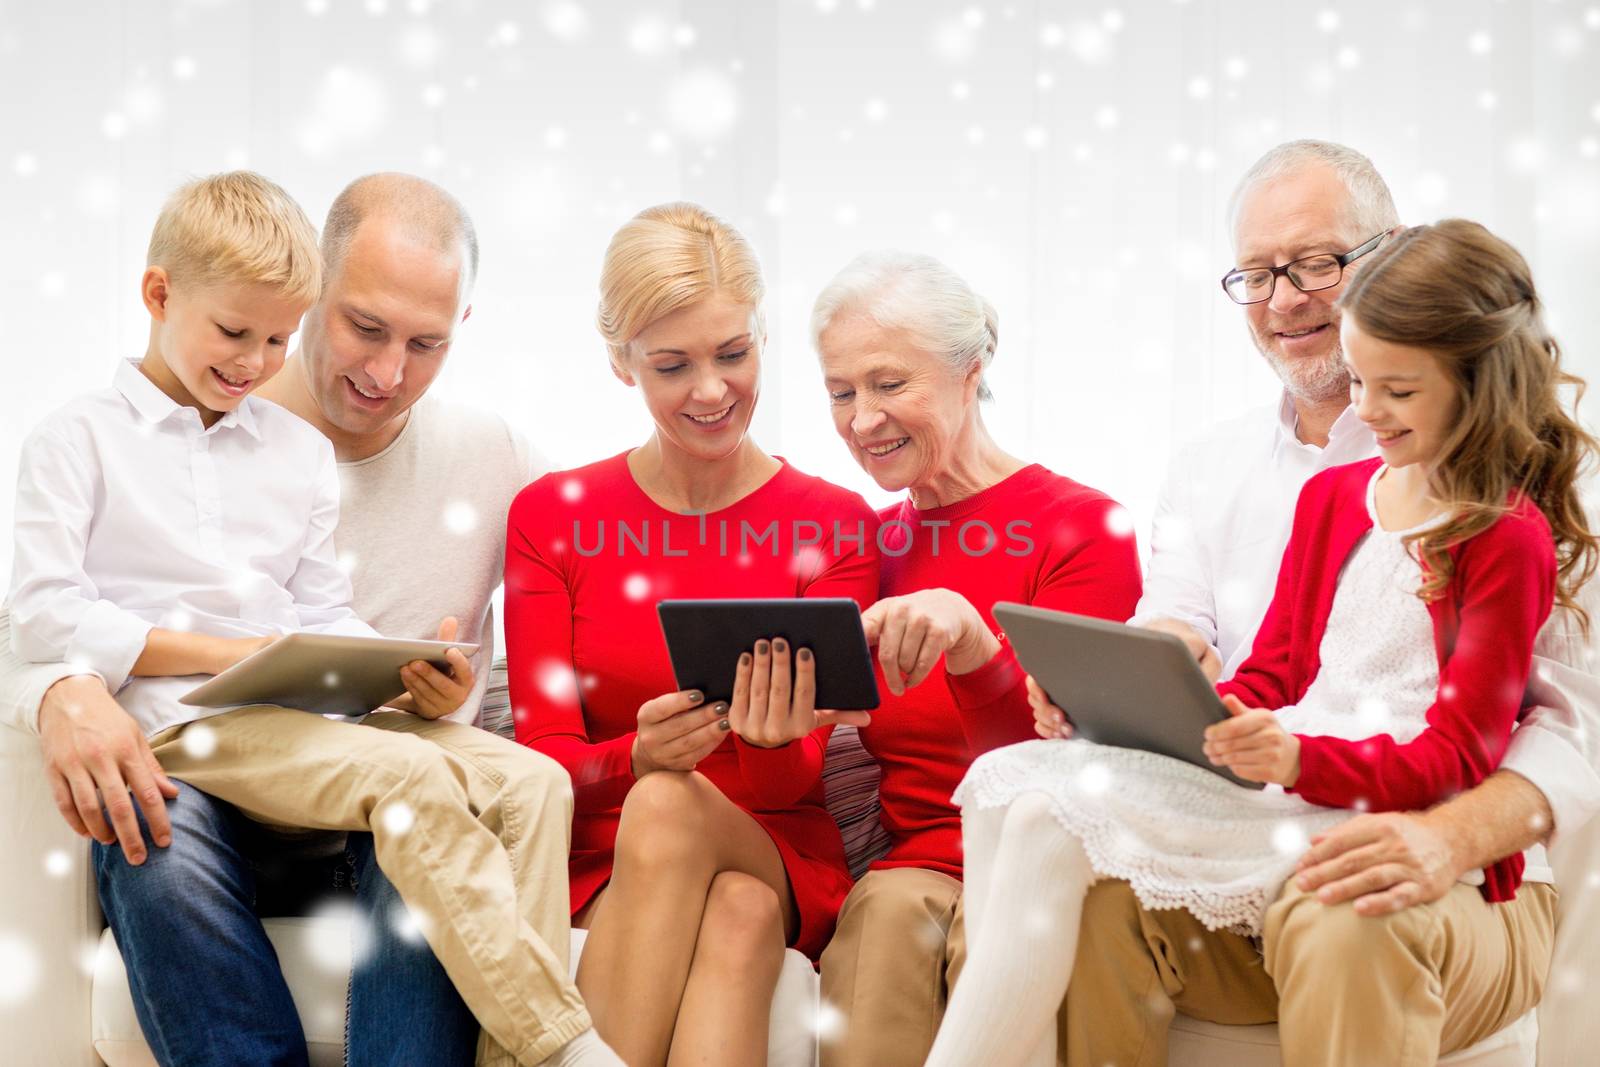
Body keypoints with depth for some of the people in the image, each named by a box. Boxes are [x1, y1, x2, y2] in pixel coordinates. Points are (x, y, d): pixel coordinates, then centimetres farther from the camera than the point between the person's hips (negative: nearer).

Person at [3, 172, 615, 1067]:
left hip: (301, 720, 6)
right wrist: (230, 650, -11)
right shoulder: (81, 438, 8)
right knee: (407, 776, -31)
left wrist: (420, 683, -5)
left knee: (531, 780, -17)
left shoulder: (302, 451, 23)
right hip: (178, 720, -6)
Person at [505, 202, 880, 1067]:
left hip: (778, 862, 0)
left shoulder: (836, 526, 2)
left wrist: (775, 742, -29)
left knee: (694, 843, -35)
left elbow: (792, 782, -4)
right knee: (696, 857, -35)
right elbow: (545, 759, -2)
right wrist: (639, 757, -26)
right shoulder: (550, 516, 6)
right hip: (599, 869, 0)